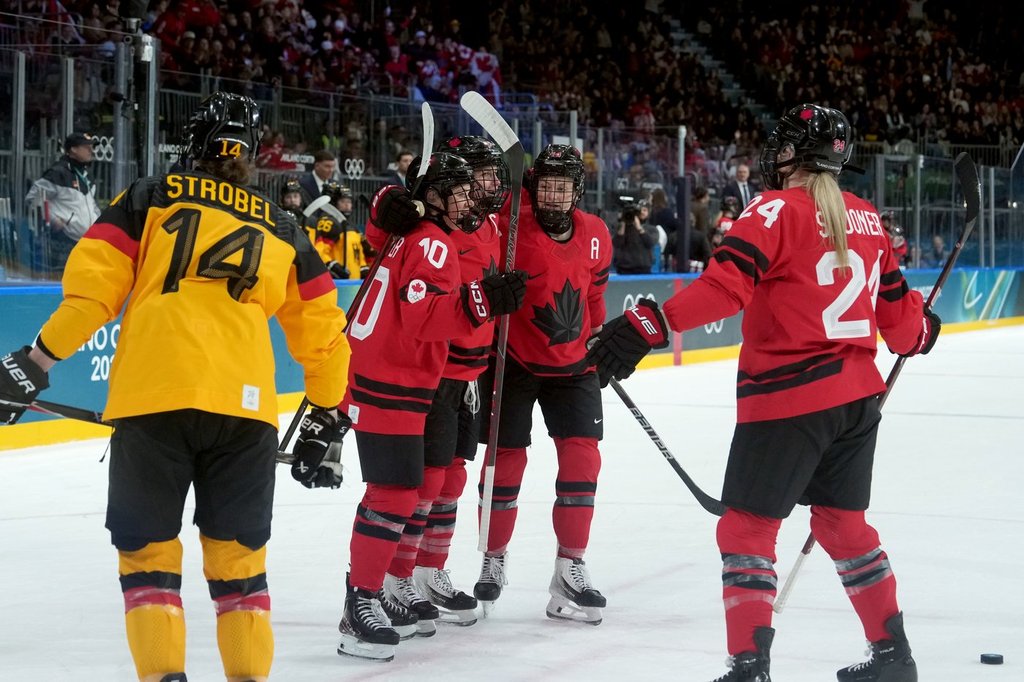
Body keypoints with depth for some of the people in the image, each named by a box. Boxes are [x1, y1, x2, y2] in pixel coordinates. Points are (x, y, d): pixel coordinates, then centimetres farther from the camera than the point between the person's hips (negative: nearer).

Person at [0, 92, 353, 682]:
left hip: (151, 396, -2)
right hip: (245, 406, 2)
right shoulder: (283, 229, 22)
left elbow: (93, 283, 3)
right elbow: (323, 333, 22)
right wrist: (324, 423, 30)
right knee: (238, 554, 14)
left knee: (148, 547, 8)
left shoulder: (150, 198, 14)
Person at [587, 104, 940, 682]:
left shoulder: (779, 211, -10)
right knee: (843, 520, 21)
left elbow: (725, 285, -24)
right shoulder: (867, 218, 10)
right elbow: (897, 313, 17)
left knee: (747, 526, -1)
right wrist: (922, 331, 40)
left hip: (788, 396, -7)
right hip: (858, 393, 7)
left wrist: (649, 326, -30)